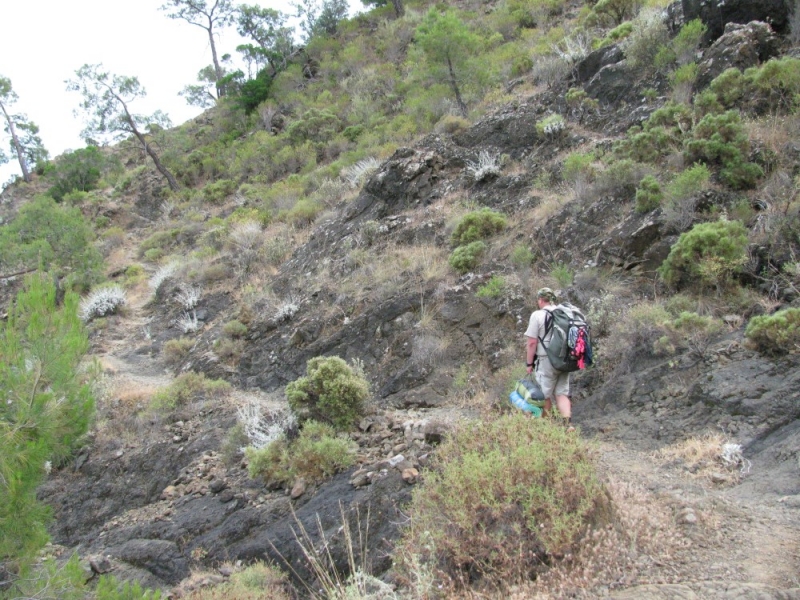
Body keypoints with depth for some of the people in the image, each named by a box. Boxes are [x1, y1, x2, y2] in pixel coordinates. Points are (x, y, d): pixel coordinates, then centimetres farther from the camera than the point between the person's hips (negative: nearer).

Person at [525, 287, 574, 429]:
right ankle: (567, 423, -5)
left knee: (545, 395, 6)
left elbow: (532, 343, -12)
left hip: (546, 360, -5)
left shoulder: (537, 315, -9)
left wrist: (529, 363, -3)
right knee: (562, 393, 9)